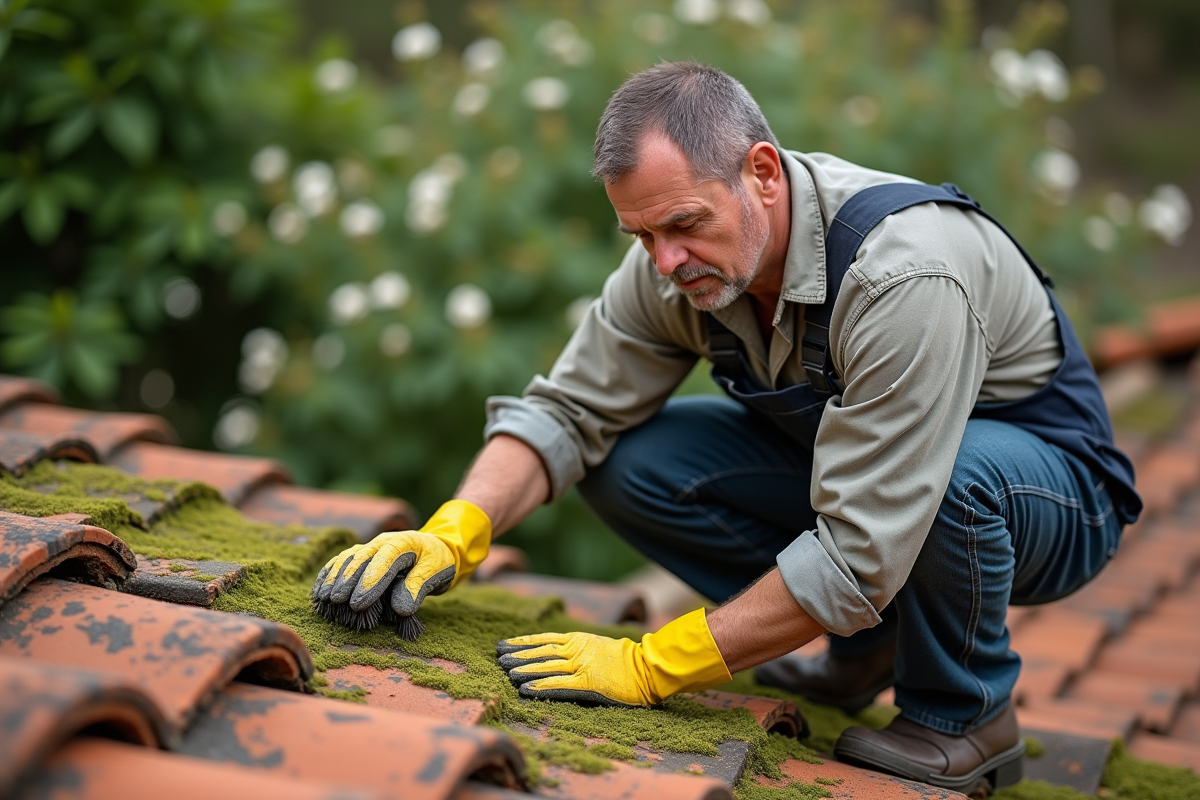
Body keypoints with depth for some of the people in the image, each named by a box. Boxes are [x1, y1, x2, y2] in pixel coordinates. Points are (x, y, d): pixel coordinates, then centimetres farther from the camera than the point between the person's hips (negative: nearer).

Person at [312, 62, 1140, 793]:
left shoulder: (906, 276, -37)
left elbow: (857, 554, -37)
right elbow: (567, 411, -8)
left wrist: (651, 667, -31)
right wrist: (453, 536, -26)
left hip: (1051, 486, -6)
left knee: (959, 468, -41)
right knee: (628, 460, -13)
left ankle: (964, 715, -10)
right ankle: (863, 645, 5)